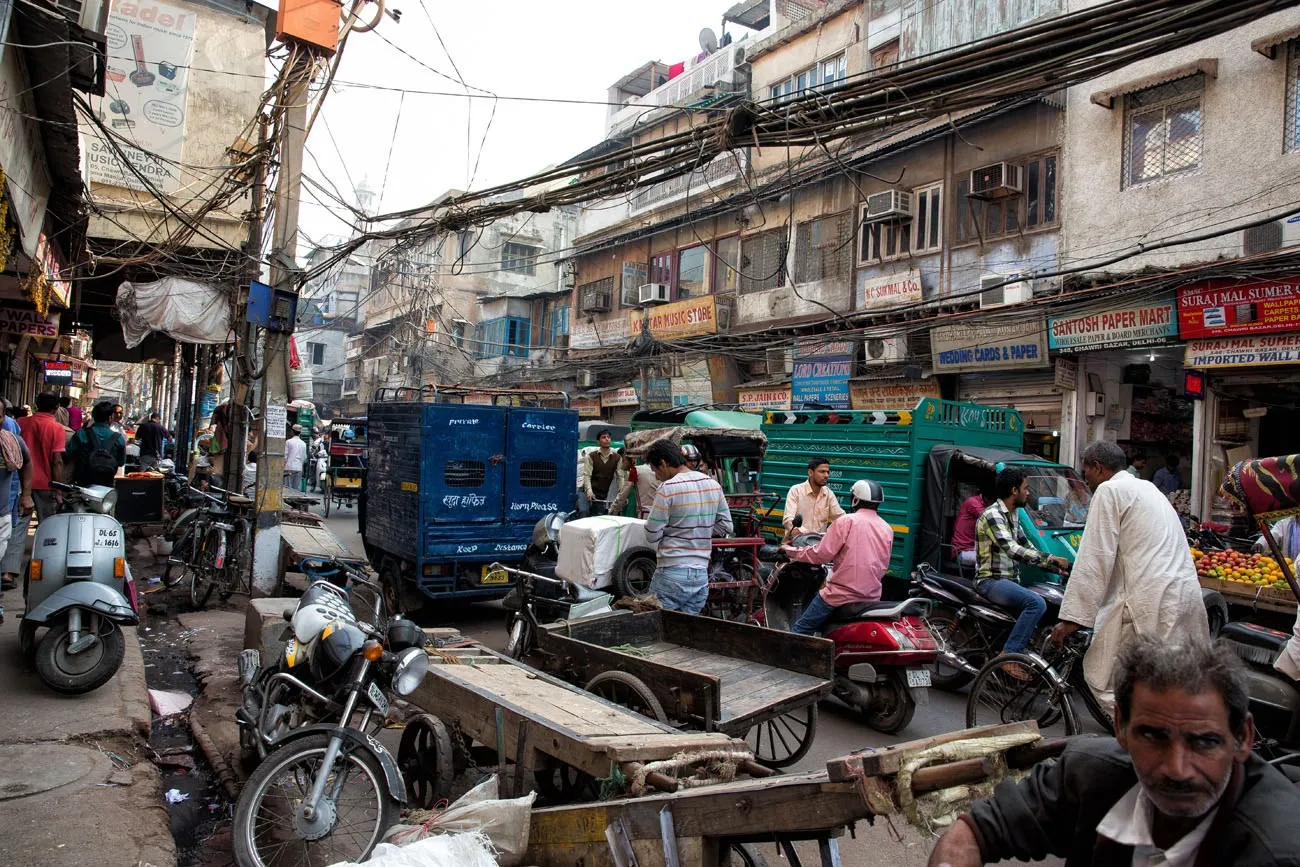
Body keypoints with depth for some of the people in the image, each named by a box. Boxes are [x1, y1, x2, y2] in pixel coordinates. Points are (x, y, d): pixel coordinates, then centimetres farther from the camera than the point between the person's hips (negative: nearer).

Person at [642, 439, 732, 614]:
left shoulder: (668, 488, -13)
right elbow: (726, 526, 12)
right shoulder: (713, 485, 6)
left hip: (672, 574, -6)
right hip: (701, 574, 6)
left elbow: (652, 535, -11)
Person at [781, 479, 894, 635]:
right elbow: (883, 565, 14)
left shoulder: (846, 522, -9)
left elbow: (821, 555, -11)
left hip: (842, 595, -6)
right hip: (872, 598, 6)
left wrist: (791, 551, 1)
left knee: (801, 629, 1)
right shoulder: (887, 529, 8)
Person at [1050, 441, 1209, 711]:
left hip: (1150, 601, -9)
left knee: (1101, 676, -4)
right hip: (1187, 595, 10)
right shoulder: (1148, 488, 24)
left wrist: (1072, 617, -10)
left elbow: (1096, 558, -10)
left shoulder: (1109, 490, -3)